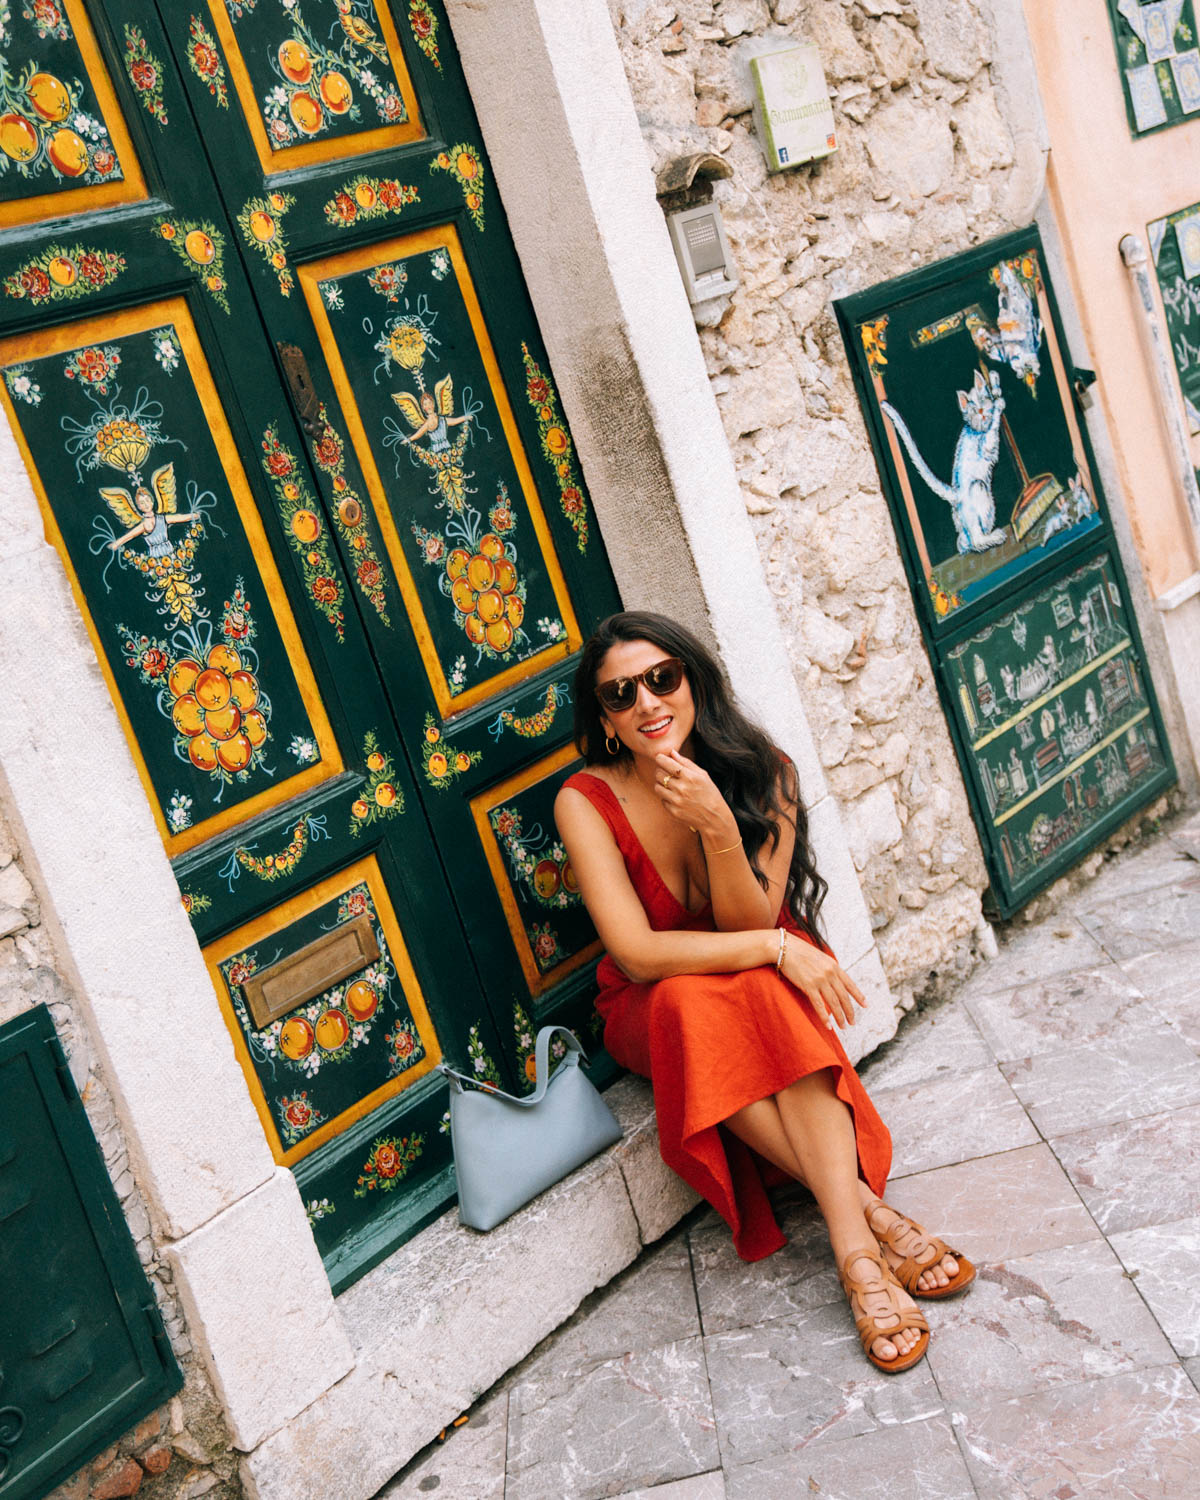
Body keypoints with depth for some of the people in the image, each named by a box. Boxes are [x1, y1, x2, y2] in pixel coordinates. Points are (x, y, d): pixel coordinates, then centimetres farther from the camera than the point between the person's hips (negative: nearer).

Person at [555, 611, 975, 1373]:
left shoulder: (762, 772, -13)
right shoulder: (587, 802, -17)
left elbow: (749, 922, -18)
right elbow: (636, 953, -23)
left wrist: (717, 825, -35)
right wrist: (776, 949, -28)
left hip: (770, 988, 1)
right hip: (655, 1013, 0)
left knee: (759, 994, -35)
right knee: (691, 1003, -36)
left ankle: (851, 1245, -41)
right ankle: (868, 1209, -33)